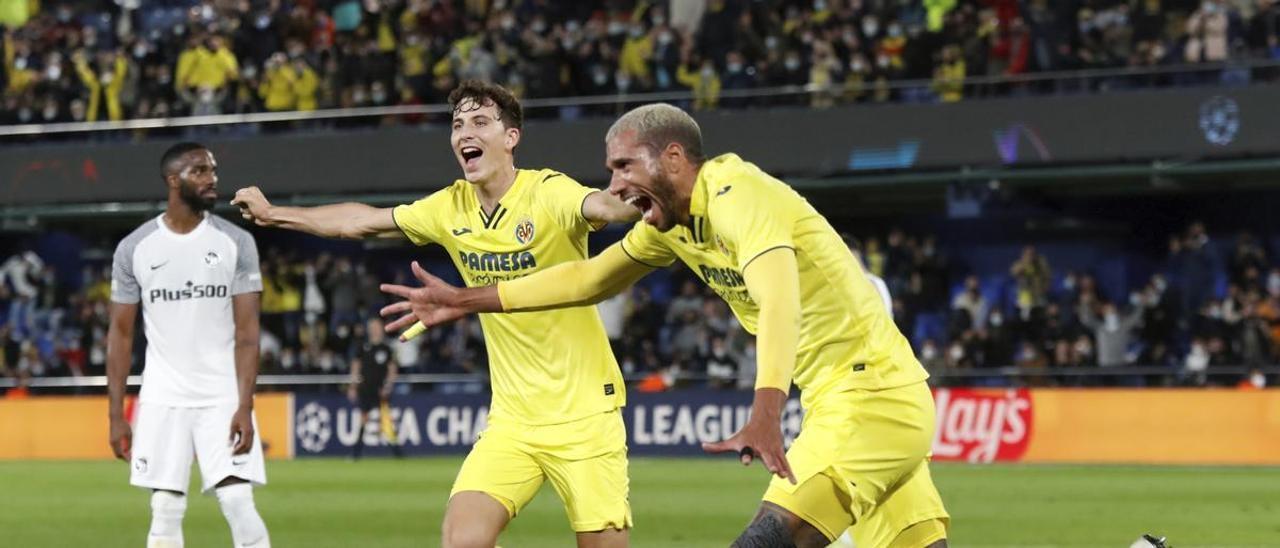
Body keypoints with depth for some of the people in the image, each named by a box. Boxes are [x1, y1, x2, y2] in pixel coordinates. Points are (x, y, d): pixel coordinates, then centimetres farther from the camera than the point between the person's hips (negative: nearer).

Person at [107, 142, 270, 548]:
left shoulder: (236, 243, -1)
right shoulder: (134, 248, 1)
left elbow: (247, 331, -4)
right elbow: (120, 334, 6)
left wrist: (244, 407, -14)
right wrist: (115, 415, 1)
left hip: (223, 398, -1)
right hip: (162, 400, 1)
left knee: (239, 506, -9)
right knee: (165, 512, 1)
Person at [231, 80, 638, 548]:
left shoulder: (549, 193, -14)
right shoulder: (451, 208, 4)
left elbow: (599, 206, -37)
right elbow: (363, 221, 19)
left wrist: (637, 203, -61)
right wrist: (274, 215, 26)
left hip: (584, 416, -5)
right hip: (512, 419, 5)